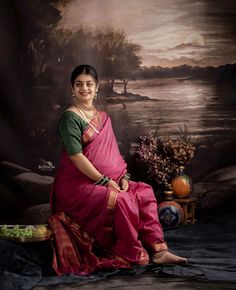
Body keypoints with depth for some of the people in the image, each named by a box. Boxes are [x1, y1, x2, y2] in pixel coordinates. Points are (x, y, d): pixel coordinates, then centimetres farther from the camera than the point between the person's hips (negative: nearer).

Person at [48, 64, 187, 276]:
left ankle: (157, 250, -9)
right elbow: (76, 156, -18)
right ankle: (134, 256, -12)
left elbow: (112, 151, 15)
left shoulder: (103, 117, 14)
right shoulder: (70, 117, -10)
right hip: (76, 185, -8)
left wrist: (124, 177, -2)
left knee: (144, 192, -8)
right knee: (121, 201, -28)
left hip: (107, 181, 8)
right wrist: (105, 181, -20)